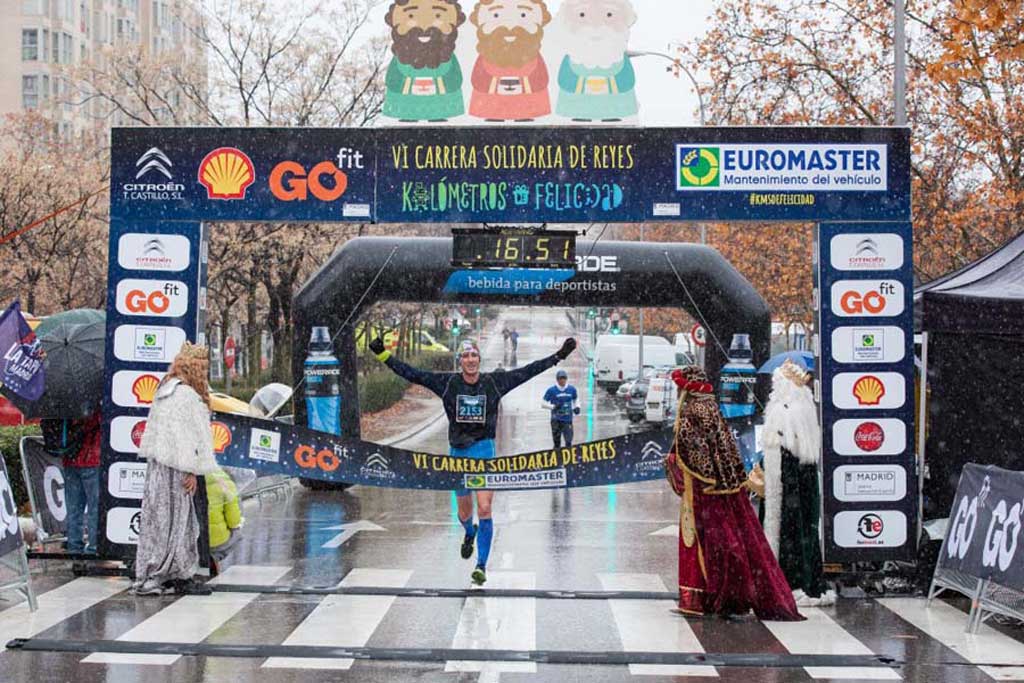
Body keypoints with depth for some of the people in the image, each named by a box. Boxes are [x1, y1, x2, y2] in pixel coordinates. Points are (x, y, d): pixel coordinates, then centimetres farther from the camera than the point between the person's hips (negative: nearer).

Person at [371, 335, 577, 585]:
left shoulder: (494, 382, -1)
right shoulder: (448, 382, -2)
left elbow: (528, 371, 2)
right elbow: (412, 374, -3)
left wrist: (559, 355, 0)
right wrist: (383, 355, -9)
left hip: (485, 451, -1)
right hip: (458, 452, 1)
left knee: (484, 510, -13)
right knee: (465, 513, 13)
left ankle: (481, 565, -5)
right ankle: (470, 534, 50)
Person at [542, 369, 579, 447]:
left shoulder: (572, 389, 6)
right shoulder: (551, 390, -4)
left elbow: (576, 399, 24)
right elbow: (543, 404, 0)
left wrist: (577, 407, 3)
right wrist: (553, 406, -16)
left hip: (568, 420, 2)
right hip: (556, 420, -2)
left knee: (568, 442, -5)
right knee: (557, 443, 0)